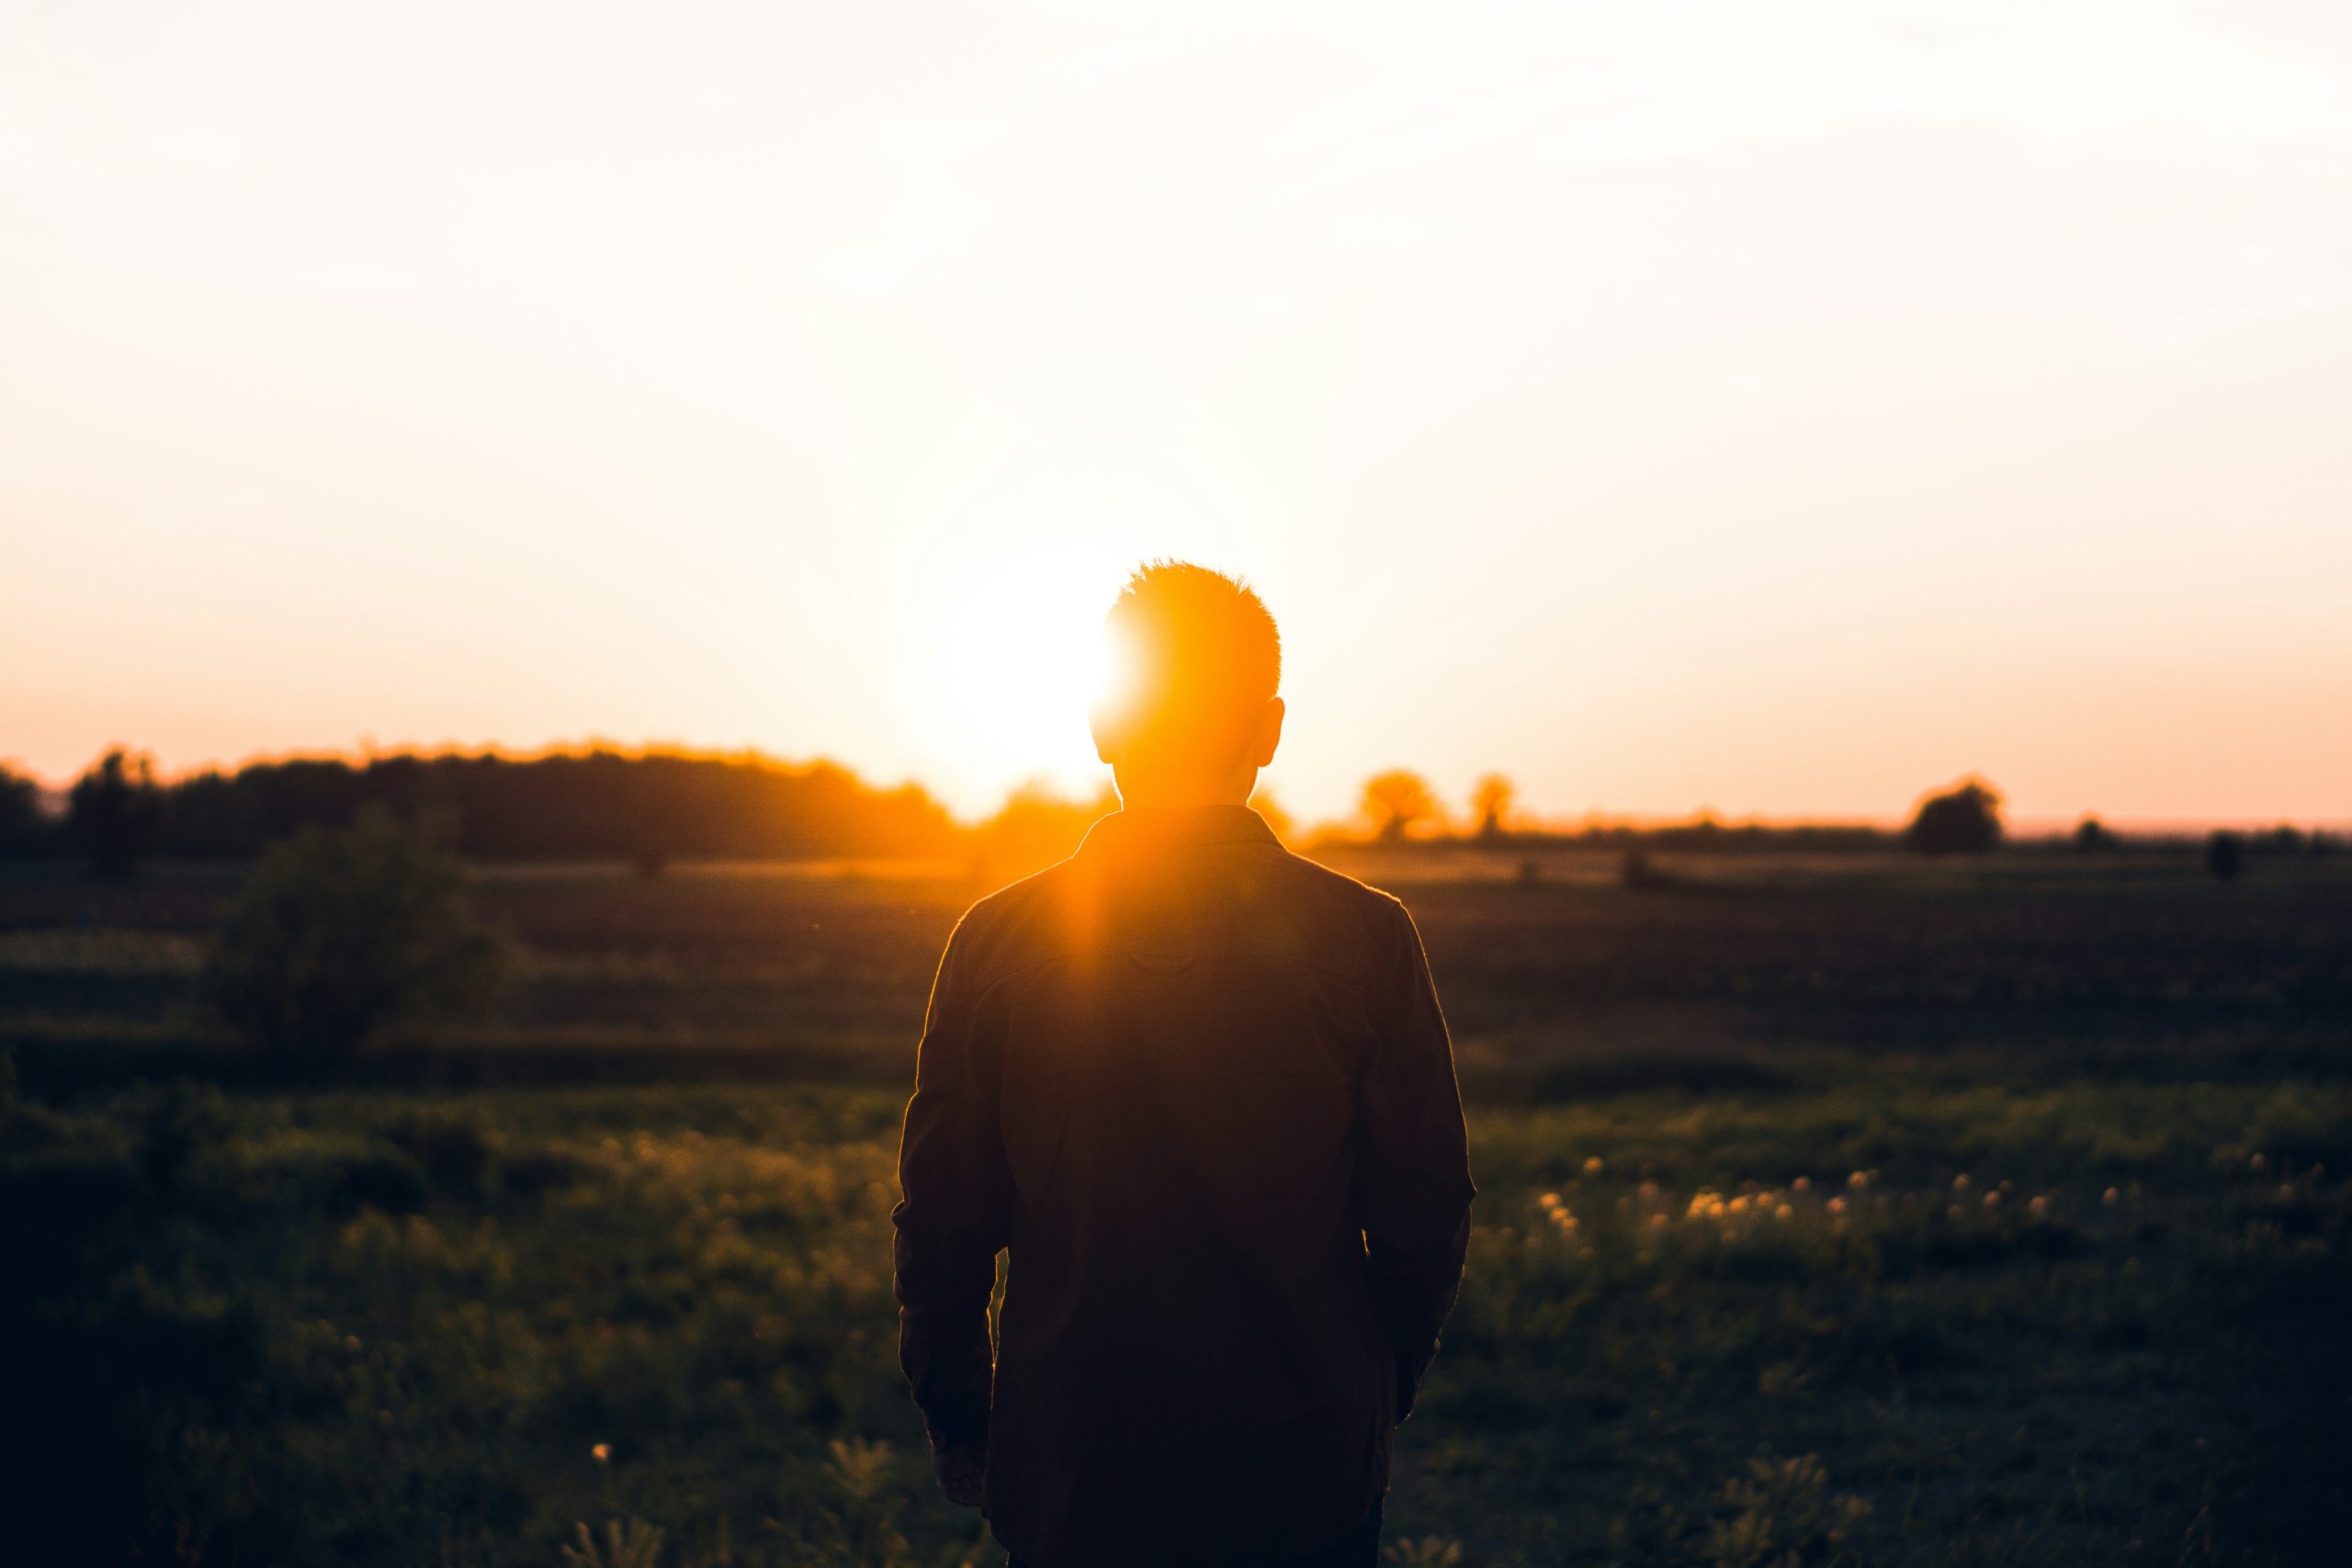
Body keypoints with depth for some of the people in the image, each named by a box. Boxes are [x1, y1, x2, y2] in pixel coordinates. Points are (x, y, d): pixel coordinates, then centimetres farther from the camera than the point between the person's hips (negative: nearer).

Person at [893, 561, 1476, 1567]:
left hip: (1067, 1475, 1)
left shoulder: (996, 940, -6)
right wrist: (1377, 1394, 13)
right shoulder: (1367, 939, -8)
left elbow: (942, 1220, -2)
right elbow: (1424, 1214, -4)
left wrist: (955, 1420, 12)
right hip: (1307, 1482, 0)